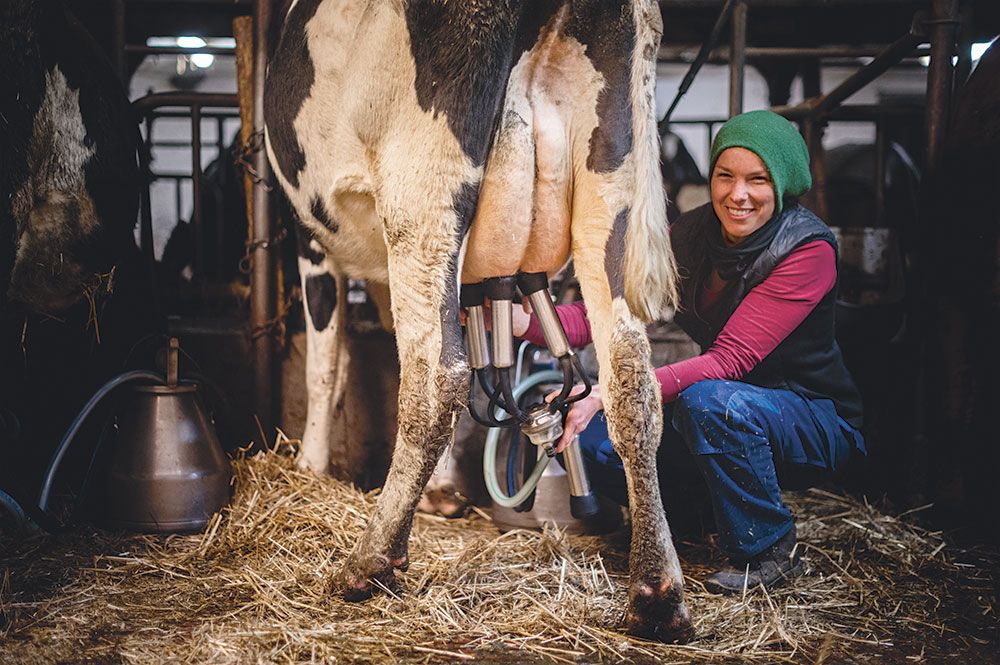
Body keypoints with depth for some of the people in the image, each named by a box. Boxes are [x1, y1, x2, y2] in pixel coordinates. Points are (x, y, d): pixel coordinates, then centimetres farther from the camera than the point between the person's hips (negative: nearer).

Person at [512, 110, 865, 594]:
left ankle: (769, 553, -13)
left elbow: (731, 358, -31)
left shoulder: (809, 250, -22)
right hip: (729, 401, 5)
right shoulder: (690, 235, -5)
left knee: (710, 400, -37)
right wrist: (525, 321, -31)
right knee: (593, 436, -16)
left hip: (820, 425, -5)